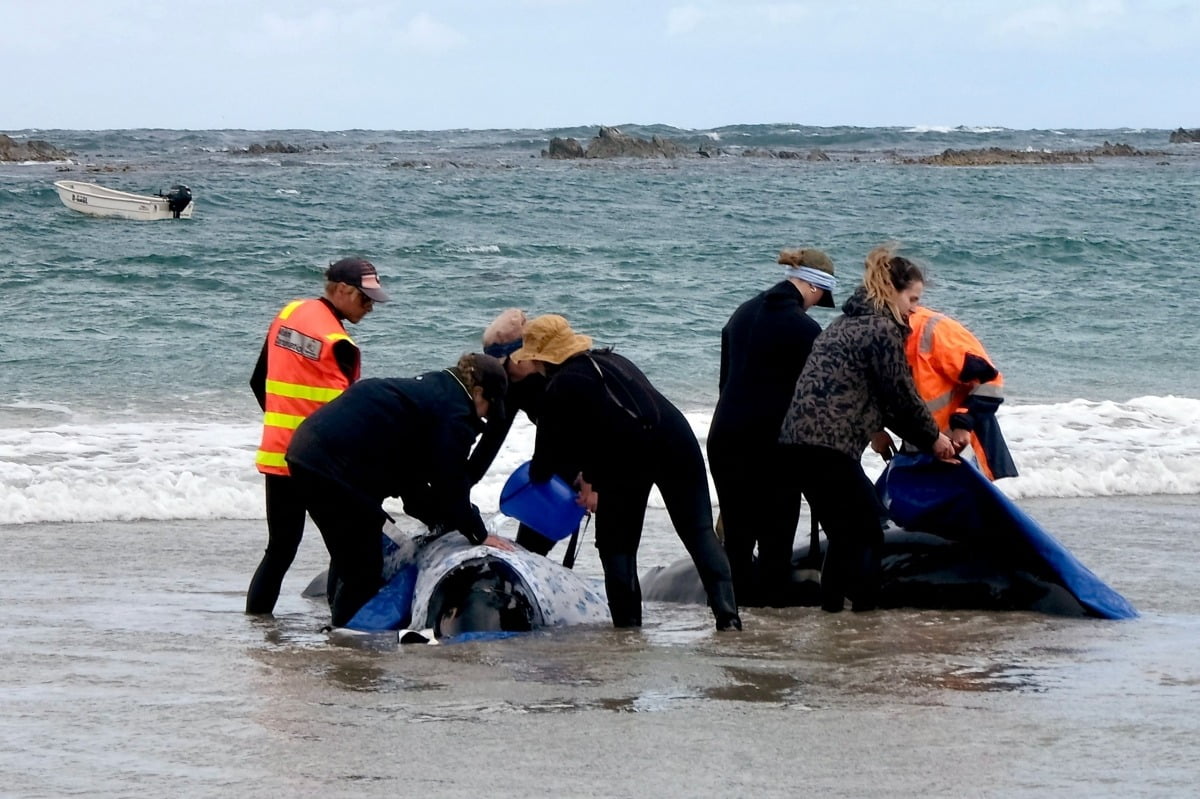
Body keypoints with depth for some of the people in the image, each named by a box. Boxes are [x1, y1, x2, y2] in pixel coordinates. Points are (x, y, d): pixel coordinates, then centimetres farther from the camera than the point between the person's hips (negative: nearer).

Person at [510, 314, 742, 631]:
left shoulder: (560, 387, 4)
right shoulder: (613, 361, 27)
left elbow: (551, 449, 9)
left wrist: (537, 475, 30)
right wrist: (591, 480, 31)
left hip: (627, 457, -6)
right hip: (675, 440, 6)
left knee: (616, 545, 11)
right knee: (699, 532, 5)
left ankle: (628, 623, 8)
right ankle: (727, 613, -7)